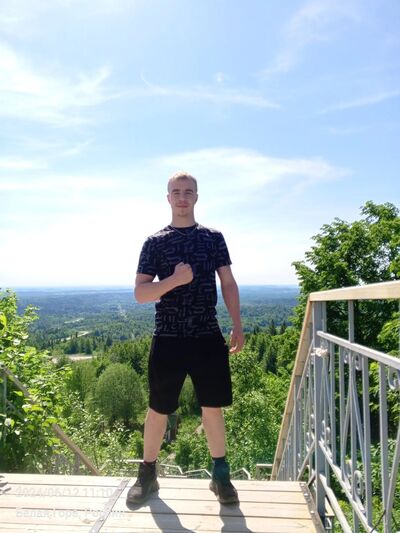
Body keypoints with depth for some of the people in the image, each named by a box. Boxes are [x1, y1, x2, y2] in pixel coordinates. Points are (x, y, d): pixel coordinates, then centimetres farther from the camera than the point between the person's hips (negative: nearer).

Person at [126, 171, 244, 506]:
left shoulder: (213, 238, 6)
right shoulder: (155, 242, 1)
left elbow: (229, 284, 8)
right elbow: (140, 293, -3)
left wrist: (237, 327, 1)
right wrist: (175, 279, -18)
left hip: (208, 337, 1)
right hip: (168, 339, 0)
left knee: (213, 406, 9)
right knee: (158, 409, 10)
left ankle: (221, 475, 27)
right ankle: (147, 475, 29)